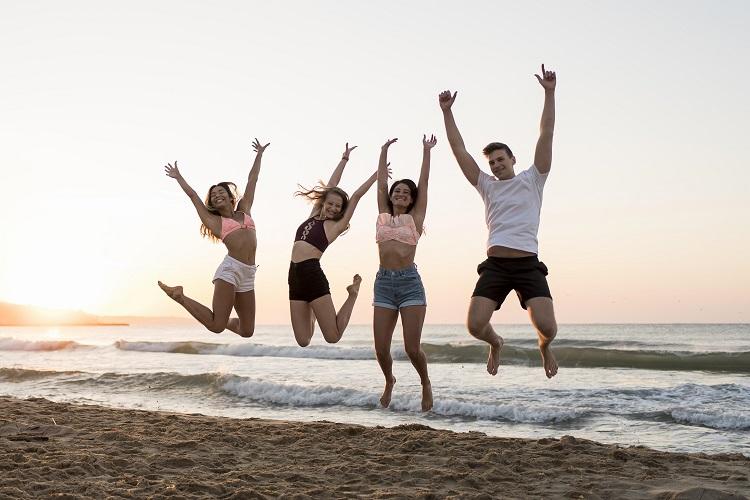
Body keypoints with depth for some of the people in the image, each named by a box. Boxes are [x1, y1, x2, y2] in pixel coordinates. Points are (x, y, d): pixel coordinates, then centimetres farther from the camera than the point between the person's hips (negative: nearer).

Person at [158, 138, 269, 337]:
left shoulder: (244, 211, 20)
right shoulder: (215, 221, 11)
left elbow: (252, 180, 25)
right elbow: (193, 196, 17)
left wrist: (259, 155, 29)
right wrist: (178, 177, 29)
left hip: (248, 274, 4)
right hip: (230, 268, -4)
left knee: (247, 331, 4)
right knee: (216, 326, -13)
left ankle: (225, 320, 36)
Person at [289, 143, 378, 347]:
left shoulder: (336, 226, 4)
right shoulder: (314, 215, 16)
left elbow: (356, 196, 5)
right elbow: (330, 187, 21)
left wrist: (378, 174, 10)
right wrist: (344, 159, 27)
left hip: (313, 275, -5)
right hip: (295, 276, 5)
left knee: (333, 337, -4)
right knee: (303, 341, 2)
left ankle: (353, 294, 19)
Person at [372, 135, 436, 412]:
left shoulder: (415, 218, 7)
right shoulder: (383, 215, 14)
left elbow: (423, 183, 7)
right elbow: (381, 183, 16)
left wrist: (426, 151, 10)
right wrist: (384, 151, 21)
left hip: (410, 281, -3)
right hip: (383, 282, 3)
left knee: (412, 348, -6)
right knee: (381, 349, 1)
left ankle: (425, 384, 22)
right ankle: (389, 381, 32)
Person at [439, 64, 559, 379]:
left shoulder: (532, 181, 12)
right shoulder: (487, 186, 18)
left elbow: (546, 136, 3)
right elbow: (459, 149, 14)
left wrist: (549, 94, -4)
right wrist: (447, 112, 7)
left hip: (528, 265, -2)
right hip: (495, 264, 2)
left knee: (546, 326, -17)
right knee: (475, 325, -14)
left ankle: (544, 347, 22)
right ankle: (495, 343, 24)